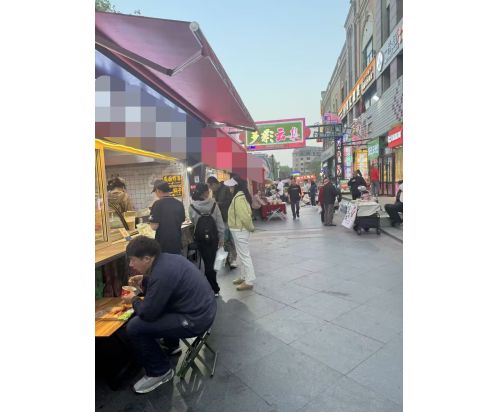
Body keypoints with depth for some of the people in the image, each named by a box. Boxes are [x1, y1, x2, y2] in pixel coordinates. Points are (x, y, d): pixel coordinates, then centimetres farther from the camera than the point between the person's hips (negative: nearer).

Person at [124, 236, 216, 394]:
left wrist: (134, 301, 2)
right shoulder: (167, 258, 3)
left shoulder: (162, 273, -25)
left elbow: (148, 313, -17)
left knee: (134, 328, -9)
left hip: (196, 319, -10)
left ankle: (161, 372, 10)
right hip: (204, 308, 10)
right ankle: (171, 345, 38)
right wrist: (144, 280, 12)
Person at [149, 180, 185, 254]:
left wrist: (151, 219, 3)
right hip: (177, 242, 4)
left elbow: (154, 227, -15)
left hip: (163, 244, -4)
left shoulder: (158, 204, -14)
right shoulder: (179, 203, 1)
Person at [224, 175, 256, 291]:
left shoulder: (238, 198, -22)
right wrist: (250, 227, 14)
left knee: (244, 256, -2)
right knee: (243, 255, 18)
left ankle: (249, 281, 7)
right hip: (239, 230, 10)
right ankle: (244, 277, 31)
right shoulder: (240, 196, 10)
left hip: (240, 231, -10)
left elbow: (245, 216, -26)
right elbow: (246, 214, 14)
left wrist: (250, 227, -13)